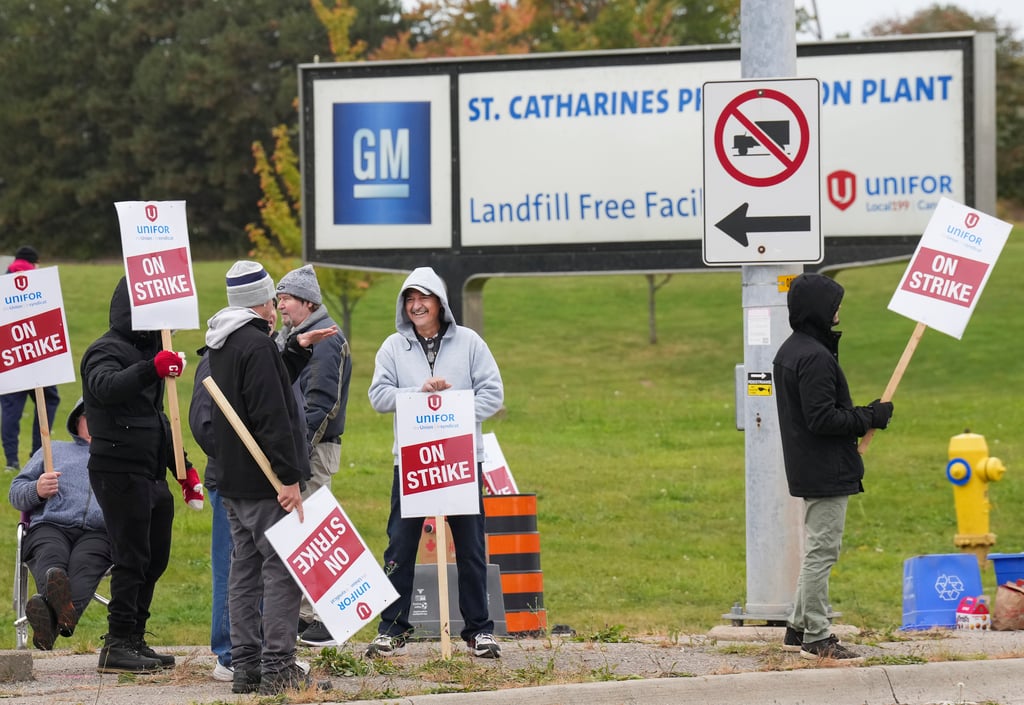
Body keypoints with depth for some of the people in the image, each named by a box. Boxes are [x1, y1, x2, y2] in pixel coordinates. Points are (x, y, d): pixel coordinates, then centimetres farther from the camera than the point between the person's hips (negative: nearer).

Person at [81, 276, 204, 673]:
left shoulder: (145, 350, 22)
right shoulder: (107, 351, -8)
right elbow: (106, 387, -32)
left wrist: (183, 465, 25)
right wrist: (152, 369, -45)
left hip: (151, 474, 9)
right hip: (119, 472, -9)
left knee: (154, 559, 11)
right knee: (132, 558, -11)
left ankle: (134, 641, 18)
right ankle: (118, 645, -9)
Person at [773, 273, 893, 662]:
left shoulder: (789, 351, 13)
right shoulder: (815, 357, -20)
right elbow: (822, 418, -24)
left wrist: (862, 415, 10)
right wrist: (869, 417, -13)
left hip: (808, 469, 11)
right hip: (827, 471, -11)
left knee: (817, 549, 18)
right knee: (822, 552, -5)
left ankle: (799, 628, 23)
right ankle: (817, 636, -1)